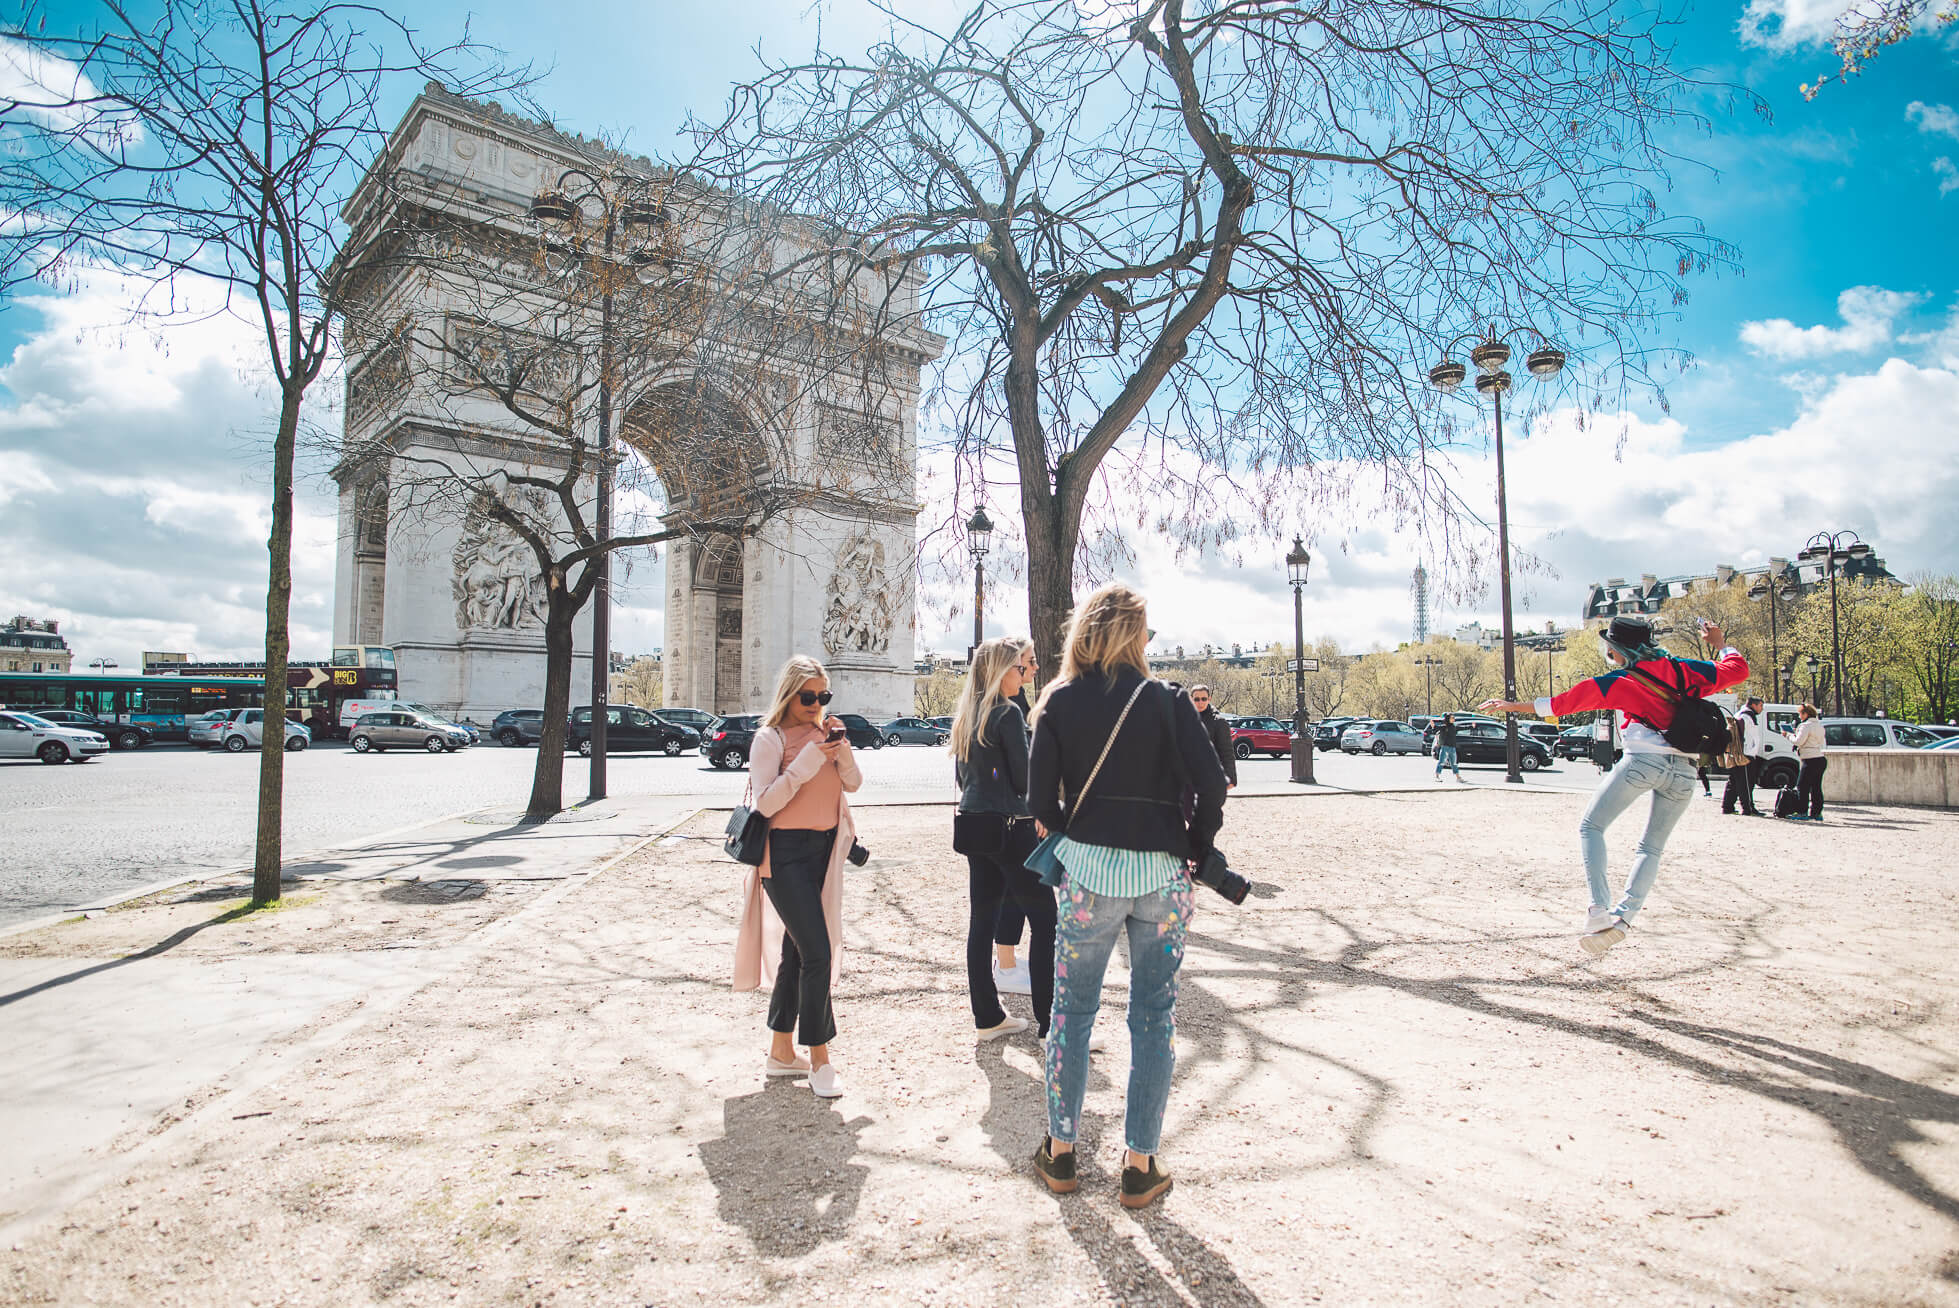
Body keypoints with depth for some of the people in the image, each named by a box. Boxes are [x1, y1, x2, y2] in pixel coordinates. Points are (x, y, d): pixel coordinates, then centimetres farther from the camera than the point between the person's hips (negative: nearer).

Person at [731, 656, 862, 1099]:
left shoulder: (823, 733, 10)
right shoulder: (771, 738, -9)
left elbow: (852, 783, 6)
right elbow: (765, 803, -16)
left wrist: (841, 745, -10)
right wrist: (809, 760, -21)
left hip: (823, 851, 7)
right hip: (786, 853, -7)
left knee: (796, 951, 14)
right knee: (817, 954, -10)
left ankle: (781, 1052, 26)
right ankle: (819, 1060, 3)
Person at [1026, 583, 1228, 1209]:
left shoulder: (1059, 701, -1)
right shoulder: (1167, 701, -4)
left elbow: (1041, 799, -3)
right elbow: (1211, 784, -8)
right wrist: (1197, 847, 7)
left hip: (1089, 870, 0)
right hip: (1162, 874, 0)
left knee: (1072, 1011, 14)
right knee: (1154, 1016, 11)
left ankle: (1061, 1152, 26)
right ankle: (1140, 1166, 19)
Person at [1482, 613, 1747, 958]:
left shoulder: (1619, 681, 4)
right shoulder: (1684, 669, 15)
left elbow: (1565, 702, 4)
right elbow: (1737, 670, 23)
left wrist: (1514, 706, 9)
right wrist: (1722, 644, 41)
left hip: (1643, 760, -5)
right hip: (1684, 770, 5)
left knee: (1591, 826, 5)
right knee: (1652, 847, 13)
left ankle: (1599, 909, -12)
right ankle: (1624, 916, -5)